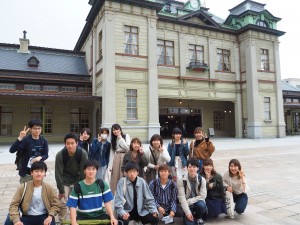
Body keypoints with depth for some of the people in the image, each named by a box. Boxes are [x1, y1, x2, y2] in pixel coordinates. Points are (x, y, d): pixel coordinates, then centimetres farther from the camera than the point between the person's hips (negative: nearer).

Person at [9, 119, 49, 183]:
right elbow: (12, 150, -22)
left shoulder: (43, 141, -2)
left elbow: (46, 155, 4)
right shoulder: (25, 139, -13)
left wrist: (40, 157, -18)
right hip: (26, 172, -3)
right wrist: (20, 138, -34)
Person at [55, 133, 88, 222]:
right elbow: (58, 174, -17)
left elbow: (83, 172, -17)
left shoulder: (83, 154, -25)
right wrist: (61, 190, -14)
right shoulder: (60, 155, -25)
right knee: (63, 204, -2)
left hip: (78, 180, 0)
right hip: (65, 181, 0)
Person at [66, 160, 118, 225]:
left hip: (99, 215, 0)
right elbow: (73, 206, -9)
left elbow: (107, 202, -7)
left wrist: (112, 217, -20)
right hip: (83, 216, 0)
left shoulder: (102, 184, -4)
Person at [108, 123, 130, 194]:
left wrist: (120, 138, -6)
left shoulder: (126, 136, 4)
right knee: (115, 178, 2)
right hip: (116, 159, 3)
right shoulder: (113, 139, 14)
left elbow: (127, 148, -10)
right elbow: (112, 152, 7)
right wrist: (110, 165, 0)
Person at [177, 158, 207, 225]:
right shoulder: (181, 180, -14)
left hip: (198, 202, 2)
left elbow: (202, 196, -11)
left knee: (201, 205, -32)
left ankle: (199, 218, 1)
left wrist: (189, 201, -19)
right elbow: (182, 198, -16)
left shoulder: (202, 180, -9)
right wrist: (187, 212, -22)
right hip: (187, 205, -1)